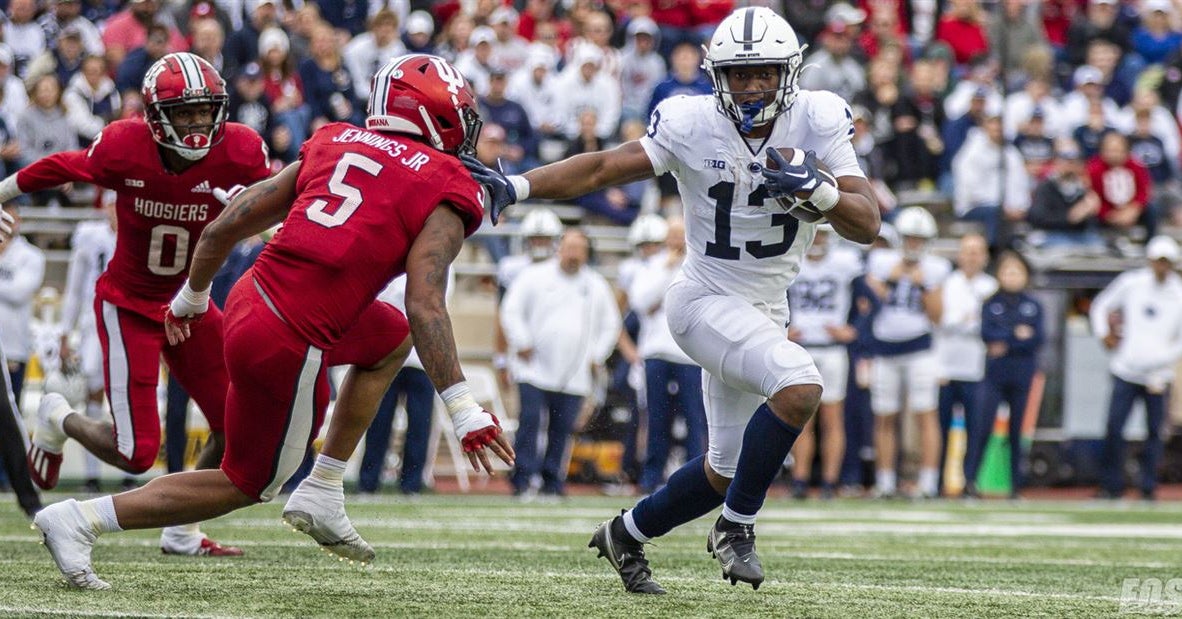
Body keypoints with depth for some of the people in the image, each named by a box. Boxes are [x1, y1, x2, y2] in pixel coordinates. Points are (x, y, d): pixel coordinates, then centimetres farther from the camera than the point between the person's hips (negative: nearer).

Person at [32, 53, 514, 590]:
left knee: (392, 340, 30)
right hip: (288, 348, -7)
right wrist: (463, 410, -18)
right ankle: (80, 520, 7)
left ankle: (322, 495, 26)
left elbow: (226, 225, 14)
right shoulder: (443, 193, -4)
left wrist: (192, 298, 29)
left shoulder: (333, 144, 13)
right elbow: (424, 306, -17)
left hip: (250, 299, 7)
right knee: (246, 486, 14)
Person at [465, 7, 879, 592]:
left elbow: (868, 224, -15)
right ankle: (736, 525, -14)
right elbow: (602, 169, -12)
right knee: (799, 386, -31)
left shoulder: (818, 120, -10)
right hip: (706, 301, -5)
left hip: (764, 314, 5)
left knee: (725, 470, 16)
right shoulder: (692, 125, -15)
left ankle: (627, 535, 39)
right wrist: (516, 187, -23)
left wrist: (817, 191, -34)